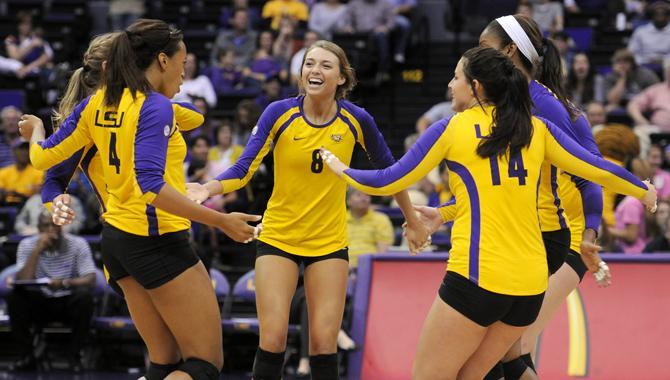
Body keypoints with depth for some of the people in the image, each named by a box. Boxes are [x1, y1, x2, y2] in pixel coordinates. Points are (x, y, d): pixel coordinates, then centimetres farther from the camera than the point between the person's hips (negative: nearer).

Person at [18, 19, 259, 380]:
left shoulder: (98, 103, 6)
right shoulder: (155, 106, -17)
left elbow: (43, 157, 12)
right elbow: (151, 187, -27)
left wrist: (35, 130, 34)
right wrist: (222, 221, -25)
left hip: (117, 238, 9)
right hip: (159, 242, -9)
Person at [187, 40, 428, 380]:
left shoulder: (356, 119, -8)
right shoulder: (279, 113, -12)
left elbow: (388, 169, 7)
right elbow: (244, 169, -16)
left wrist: (412, 220, 15)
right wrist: (208, 189, -35)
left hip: (330, 242, 1)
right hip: (278, 237, -1)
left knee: (324, 343, -3)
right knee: (273, 338, -9)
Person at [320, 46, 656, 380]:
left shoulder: (451, 129, 1)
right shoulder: (536, 129, 10)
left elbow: (388, 182, 6)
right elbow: (599, 169, 11)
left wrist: (341, 169, 23)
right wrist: (645, 192, 28)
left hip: (477, 276, -6)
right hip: (531, 284, 6)